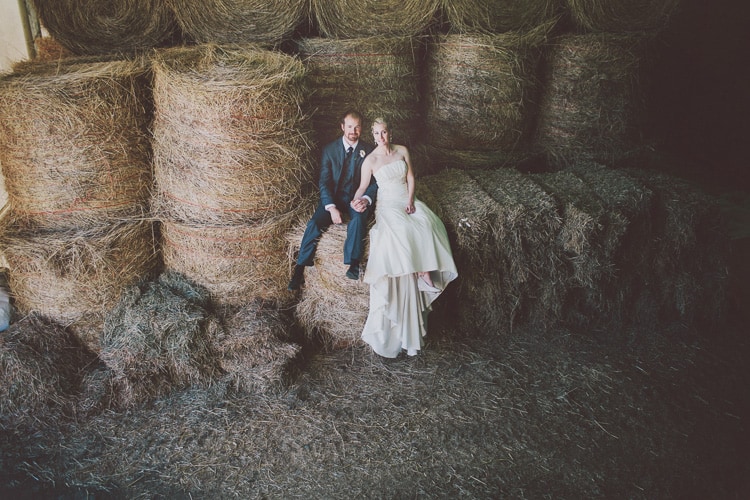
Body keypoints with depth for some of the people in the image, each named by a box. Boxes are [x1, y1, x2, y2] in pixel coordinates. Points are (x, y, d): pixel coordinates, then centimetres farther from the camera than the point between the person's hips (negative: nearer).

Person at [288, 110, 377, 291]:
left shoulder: (369, 150, 2)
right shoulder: (330, 149, 1)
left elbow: (375, 181, 0)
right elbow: (324, 181, -4)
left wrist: (366, 199, -21)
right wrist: (331, 207, -19)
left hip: (357, 198, -1)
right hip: (333, 197, 1)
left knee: (358, 219, -36)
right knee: (315, 223, -25)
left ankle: (353, 266, -36)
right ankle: (299, 270, -20)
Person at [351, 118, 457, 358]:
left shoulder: (402, 151, 8)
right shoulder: (370, 160, -1)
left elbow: (410, 177, 8)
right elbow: (363, 187, 0)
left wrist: (410, 199, -6)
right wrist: (354, 203, -20)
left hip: (407, 199, 3)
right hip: (388, 203, -3)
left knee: (427, 224, -29)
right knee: (401, 229, -35)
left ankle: (426, 271, -30)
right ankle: (424, 274, -29)